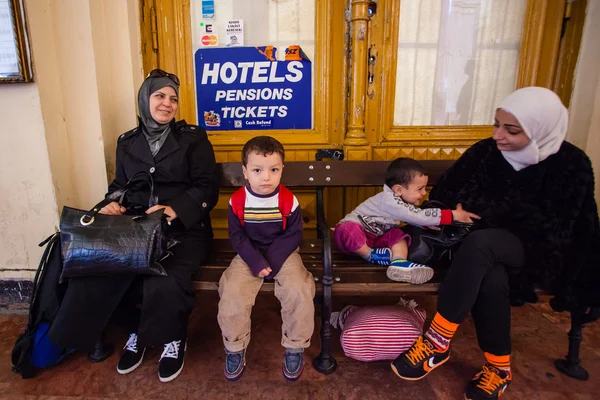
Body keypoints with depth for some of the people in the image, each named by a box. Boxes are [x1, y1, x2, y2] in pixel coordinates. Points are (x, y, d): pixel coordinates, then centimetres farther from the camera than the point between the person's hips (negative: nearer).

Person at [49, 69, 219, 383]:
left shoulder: (193, 139, 3)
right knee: (95, 276, -21)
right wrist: (114, 205, 0)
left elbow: (207, 189, -4)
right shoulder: (128, 143, 16)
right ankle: (138, 330, 10)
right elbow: (120, 186, 23)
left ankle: (174, 338, 5)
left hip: (183, 229, -4)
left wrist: (175, 209, -19)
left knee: (163, 283, -32)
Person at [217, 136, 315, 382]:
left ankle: (294, 348, 2)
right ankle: (235, 349, 5)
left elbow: (294, 235, -7)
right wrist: (256, 262, -17)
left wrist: (272, 260, -17)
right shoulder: (237, 201, -9)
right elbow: (237, 236, -5)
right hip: (249, 256, 1)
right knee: (232, 294, -21)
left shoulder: (288, 200, -11)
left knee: (299, 292, -24)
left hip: (283, 255, 0)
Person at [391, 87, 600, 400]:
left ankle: (437, 343, -28)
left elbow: (553, 230, -8)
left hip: (532, 250, -2)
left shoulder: (571, 165, -7)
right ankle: (499, 369, -11)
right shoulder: (485, 151, -2)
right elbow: (444, 196, 3)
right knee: (489, 280, -34)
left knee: (479, 243, -36)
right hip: (485, 247, 3)